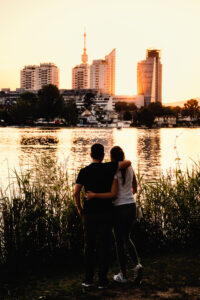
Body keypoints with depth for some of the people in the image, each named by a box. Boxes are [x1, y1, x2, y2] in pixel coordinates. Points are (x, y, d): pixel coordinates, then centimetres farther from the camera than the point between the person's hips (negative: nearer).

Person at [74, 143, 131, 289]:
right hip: (105, 213, -1)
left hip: (89, 213, 1)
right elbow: (128, 162, -6)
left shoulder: (84, 171, 0)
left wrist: (79, 209, 8)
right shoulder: (108, 168, -5)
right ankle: (103, 280, 7)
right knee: (104, 246, 5)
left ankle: (89, 278, 13)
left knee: (89, 246, 11)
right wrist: (123, 164, 18)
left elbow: (76, 192, -8)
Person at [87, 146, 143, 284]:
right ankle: (137, 264, 1)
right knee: (127, 238, 22)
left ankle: (123, 275, 15)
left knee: (120, 242, 7)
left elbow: (113, 194, -20)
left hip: (120, 209, -6)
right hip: (132, 206, 6)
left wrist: (94, 195, -19)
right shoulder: (130, 168, 5)